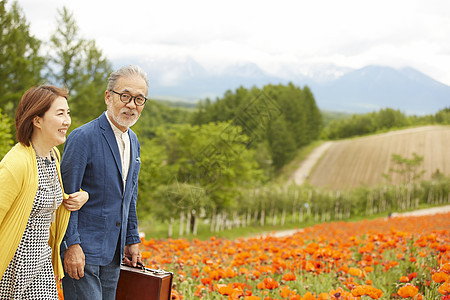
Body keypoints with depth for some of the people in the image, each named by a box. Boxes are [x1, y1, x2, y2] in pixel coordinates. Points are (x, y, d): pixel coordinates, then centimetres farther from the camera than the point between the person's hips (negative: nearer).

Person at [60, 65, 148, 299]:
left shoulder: (133, 141, 12)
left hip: (113, 253, 8)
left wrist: (132, 240, 19)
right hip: (82, 251, -7)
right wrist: (71, 245, -18)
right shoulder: (83, 137, -14)